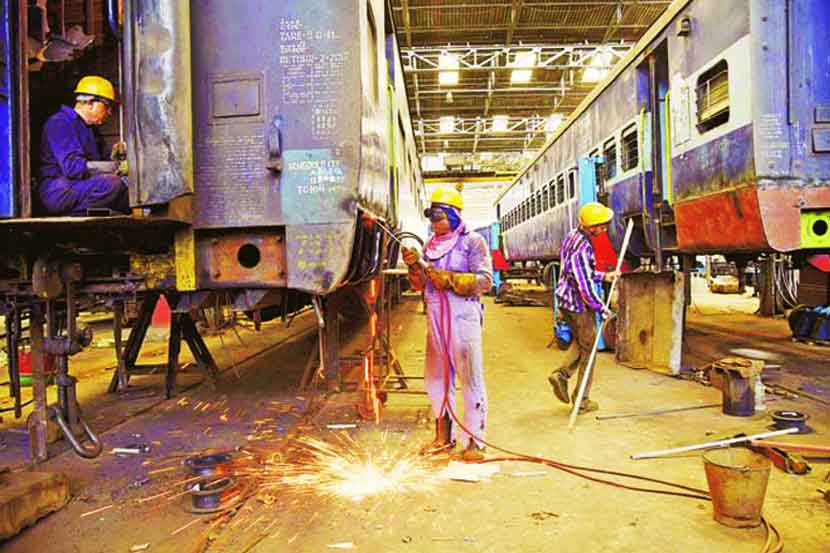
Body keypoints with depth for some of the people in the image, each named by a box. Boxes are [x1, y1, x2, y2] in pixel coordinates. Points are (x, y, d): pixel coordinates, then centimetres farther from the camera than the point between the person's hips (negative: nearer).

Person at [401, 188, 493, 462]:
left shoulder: (472, 241, -1)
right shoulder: (430, 245, 17)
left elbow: (484, 280, -10)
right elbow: (422, 286, 16)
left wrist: (450, 279, -17)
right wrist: (414, 266, -2)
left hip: (463, 317, -7)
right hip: (435, 318, 7)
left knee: (471, 379, -3)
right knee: (436, 378, 12)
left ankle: (474, 441, 5)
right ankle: (444, 436, 26)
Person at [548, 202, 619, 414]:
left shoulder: (572, 236, 6)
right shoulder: (582, 248, -24)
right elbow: (585, 287, -24)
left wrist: (603, 276, 15)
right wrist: (602, 309, -14)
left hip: (565, 301, 9)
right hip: (579, 304, -9)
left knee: (580, 341, 25)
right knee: (588, 349, 5)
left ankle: (561, 374, 10)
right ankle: (582, 400, 13)